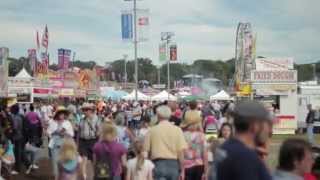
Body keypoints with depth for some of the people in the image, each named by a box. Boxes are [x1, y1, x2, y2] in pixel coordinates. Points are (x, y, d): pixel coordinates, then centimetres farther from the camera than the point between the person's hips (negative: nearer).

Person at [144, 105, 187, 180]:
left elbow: (146, 151, 0)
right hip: (173, 165, 1)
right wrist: (182, 170, 0)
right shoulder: (177, 130, 0)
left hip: (158, 164, -1)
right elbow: (181, 151, -6)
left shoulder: (152, 130, 0)